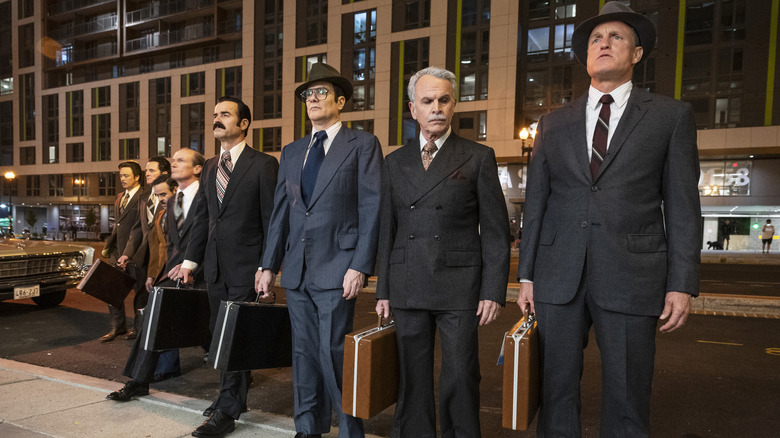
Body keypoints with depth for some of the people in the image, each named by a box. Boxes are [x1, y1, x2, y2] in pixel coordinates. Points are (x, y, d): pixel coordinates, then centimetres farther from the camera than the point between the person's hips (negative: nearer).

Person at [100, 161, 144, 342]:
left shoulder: (143, 198, -13)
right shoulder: (119, 198, 16)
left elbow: (138, 229, -18)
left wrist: (128, 253, -22)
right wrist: (109, 245, 13)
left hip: (135, 253, -8)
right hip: (118, 252, 8)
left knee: (139, 290, 4)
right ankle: (118, 327, 22)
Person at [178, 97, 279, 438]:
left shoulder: (264, 165, -7)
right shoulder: (210, 167, 14)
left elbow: (272, 220, -10)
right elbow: (202, 219, 16)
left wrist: (267, 269, -13)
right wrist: (189, 261, 12)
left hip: (246, 267, -7)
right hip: (215, 266, 7)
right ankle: (233, 396, 30)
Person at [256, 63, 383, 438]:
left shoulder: (362, 144, 1)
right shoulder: (291, 152, 17)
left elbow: (371, 209, -7)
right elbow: (280, 211, 16)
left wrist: (360, 266, -14)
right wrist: (269, 265, 11)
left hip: (336, 269, -6)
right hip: (297, 270, 6)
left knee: (334, 354, -5)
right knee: (304, 354, 13)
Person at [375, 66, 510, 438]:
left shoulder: (479, 157, 2)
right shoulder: (395, 162, 11)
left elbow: (496, 231, 0)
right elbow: (387, 229, 11)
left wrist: (493, 291, -6)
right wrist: (383, 290, 8)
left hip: (459, 288, -2)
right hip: (407, 289, 3)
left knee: (461, 381, 5)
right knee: (413, 381, 11)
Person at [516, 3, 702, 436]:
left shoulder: (671, 115, 7)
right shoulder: (554, 123, 13)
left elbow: (683, 206, 3)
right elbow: (536, 203, 11)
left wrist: (682, 284, -5)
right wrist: (527, 275, 7)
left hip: (631, 278, -2)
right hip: (559, 277, 2)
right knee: (556, 393, 8)